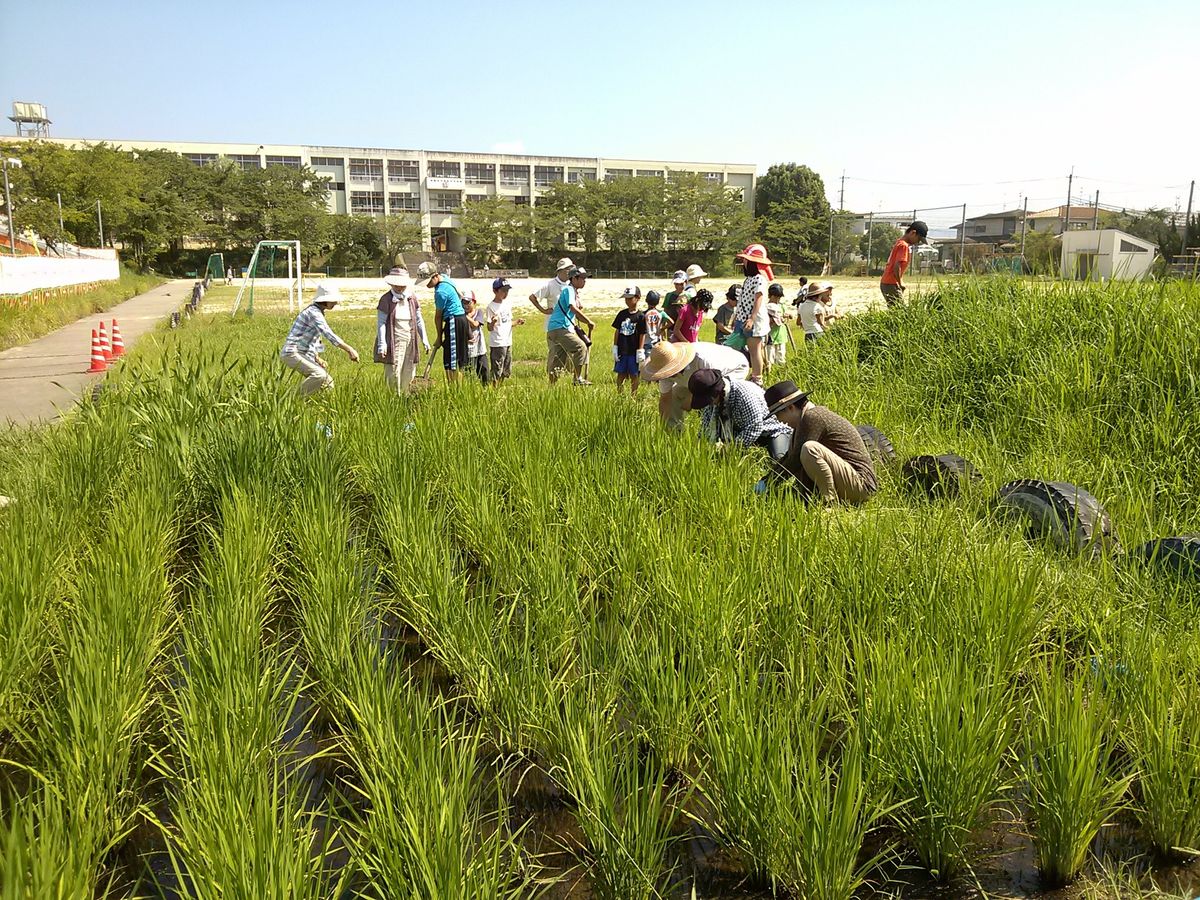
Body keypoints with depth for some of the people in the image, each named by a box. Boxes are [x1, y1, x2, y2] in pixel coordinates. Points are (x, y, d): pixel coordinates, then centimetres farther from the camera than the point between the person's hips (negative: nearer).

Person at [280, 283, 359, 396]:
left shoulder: (319, 313, 15)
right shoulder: (313, 312, -16)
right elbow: (329, 335, -26)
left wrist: (317, 358, 12)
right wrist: (349, 350, -28)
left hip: (304, 355, 10)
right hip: (292, 353, -10)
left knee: (328, 383, 5)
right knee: (320, 375, -30)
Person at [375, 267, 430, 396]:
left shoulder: (412, 298, 8)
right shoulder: (386, 299, -5)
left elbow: (419, 320, 15)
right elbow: (381, 323, -7)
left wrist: (424, 340, 11)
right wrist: (382, 344, -14)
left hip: (410, 341, 5)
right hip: (393, 342, -5)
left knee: (408, 373, 7)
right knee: (393, 373, -7)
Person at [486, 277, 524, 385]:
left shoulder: (508, 303, 10)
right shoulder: (491, 306, -12)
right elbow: (489, 328, -13)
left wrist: (516, 322, 2)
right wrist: (493, 322, -34)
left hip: (508, 342, 8)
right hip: (497, 344, -7)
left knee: (507, 371, 14)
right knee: (497, 371, -3)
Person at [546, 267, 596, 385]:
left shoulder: (575, 292, 21)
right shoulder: (569, 290, -9)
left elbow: (577, 313, 24)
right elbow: (573, 308, -24)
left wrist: (587, 323, 6)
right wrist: (589, 321, -23)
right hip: (559, 328, -10)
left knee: (559, 361, 11)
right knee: (581, 347, -19)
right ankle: (578, 378, -17)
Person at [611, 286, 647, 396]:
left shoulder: (640, 316, -6)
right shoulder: (622, 314, 7)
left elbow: (642, 335, -6)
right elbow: (617, 331, 10)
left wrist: (640, 351, -9)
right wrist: (615, 348, 6)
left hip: (634, 351, -4)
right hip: (621, 350, 4)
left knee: (633, 375, 5)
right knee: (620, 374, 10)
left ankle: (633, 396, 13)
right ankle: (618, 394, 18)